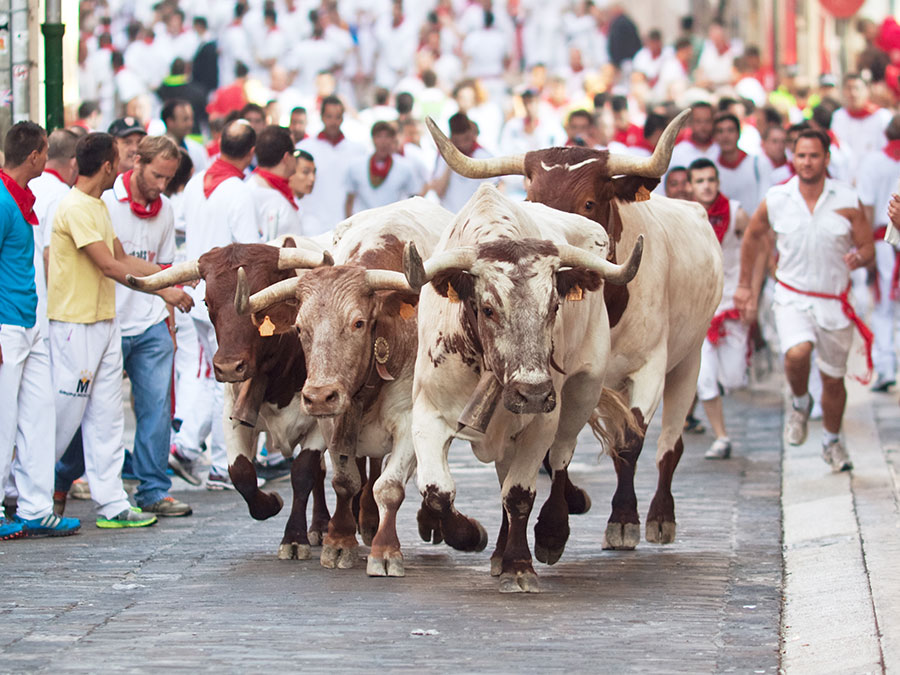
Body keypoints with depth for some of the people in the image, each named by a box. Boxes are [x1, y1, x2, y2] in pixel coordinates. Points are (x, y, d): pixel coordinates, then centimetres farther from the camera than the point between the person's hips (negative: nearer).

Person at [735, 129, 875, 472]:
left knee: (833, 379, 10)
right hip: (792, 298, -1)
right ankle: (800, 403, 4)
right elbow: (753, 238, 14)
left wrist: (858, 258, -25)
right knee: (797, 354, -28)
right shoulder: (775, 200, -4)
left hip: (834, 302, 1)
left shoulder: (847, 201, -7)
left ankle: (832, 442, 35)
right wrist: (745, 285, 17)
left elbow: (868, 249, -1)